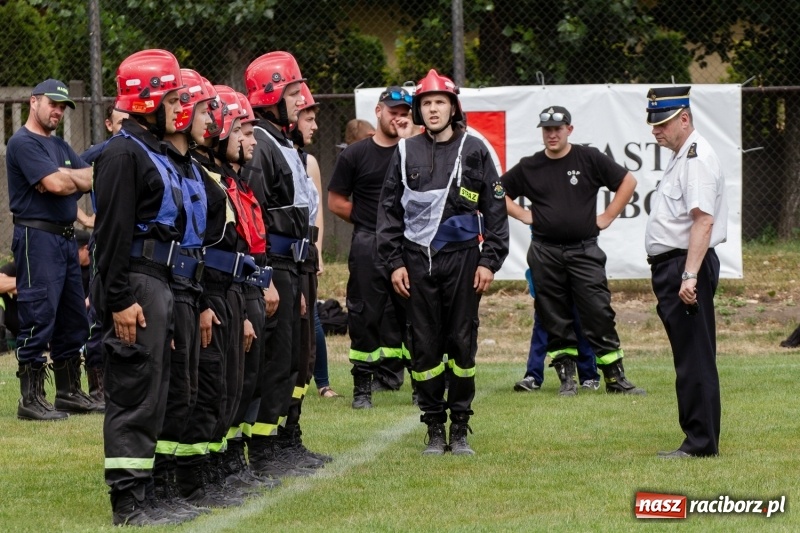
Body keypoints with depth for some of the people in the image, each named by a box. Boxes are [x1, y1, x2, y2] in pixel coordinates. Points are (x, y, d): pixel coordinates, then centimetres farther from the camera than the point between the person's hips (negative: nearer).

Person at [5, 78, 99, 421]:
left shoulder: (60, 147, 20)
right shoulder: (23, 143, -9)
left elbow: (93, 177, 7)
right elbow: (56, 184, -19)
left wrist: (66, 178, -11)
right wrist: (79, 179, 1)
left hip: (66, 236, 9)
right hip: (37, 236, -9)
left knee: (73, 319, 13)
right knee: (39, 318, -10)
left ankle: (69, 393, 21)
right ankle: (31, 400, -7)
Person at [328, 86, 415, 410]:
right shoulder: (355, 155, 5)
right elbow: (336, 202, 6)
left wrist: (406, 140, -11)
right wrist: (370, 220, 2)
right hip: (368, 246, -1)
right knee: (365, 316, 0)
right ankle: (362, 387, 4)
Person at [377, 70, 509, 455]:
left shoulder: (474, 150, 4)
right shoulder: (406, 152, 9)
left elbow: (495, 208, 4)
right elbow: (389, 209, 11)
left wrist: (489, 261, -3)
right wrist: (394, 261, 3)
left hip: (462, 257, -2)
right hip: (418, 260, 2)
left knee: (462, 343, 0)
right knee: (423, 346, 1)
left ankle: (460, 429, 7)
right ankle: (434, 427, 9)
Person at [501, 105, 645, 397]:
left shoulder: (590, 159, 1)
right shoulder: (529, 167, 6)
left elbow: (628, 181, 5)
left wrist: (608, 216, 0)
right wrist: (523, 215, 5)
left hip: (585, 251, -2)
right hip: (545, 253, 2)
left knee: (599, 313, -5)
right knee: (555, 319, 4)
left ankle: (615, 378, -1)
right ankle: (566, 378, 11)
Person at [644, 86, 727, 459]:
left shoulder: (697, 156, -13)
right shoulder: (680, 157, 19)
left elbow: (703, 220, -23)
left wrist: (690, 276, -28)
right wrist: (678, 275, 17)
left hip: (687, 264, -11)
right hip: (671, 267, 11)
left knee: (695, 358, -8)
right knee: (689, 358, 12)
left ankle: (701, 442, -7)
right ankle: (698, 439, 16)